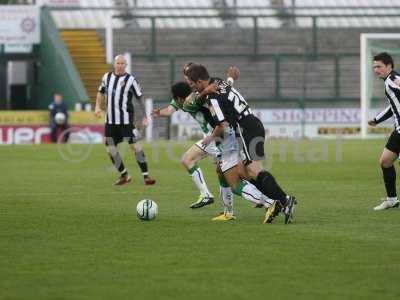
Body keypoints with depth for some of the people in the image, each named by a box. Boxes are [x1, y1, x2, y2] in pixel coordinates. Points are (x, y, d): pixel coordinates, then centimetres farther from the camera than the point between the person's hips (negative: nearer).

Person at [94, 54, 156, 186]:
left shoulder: (130, 80, -7)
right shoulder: (107, 77, 6)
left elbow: (140, 98, -3)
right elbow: (101, 92, 22)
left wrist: (144, 117, -6)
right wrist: (98, 106, 8)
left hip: (126, 120, -5)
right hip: (111, 120, 5)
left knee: (135, 145, -11)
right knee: (110, 148, 5)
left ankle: (146, 176, -7)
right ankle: (124, 175, 21)